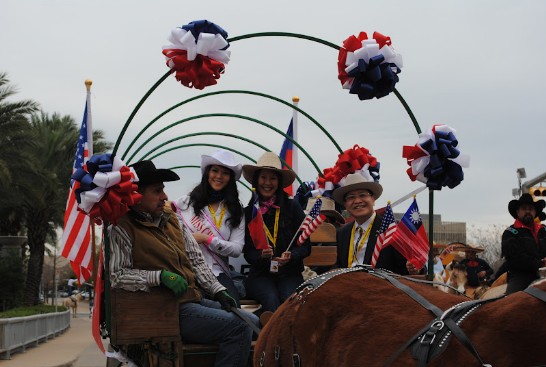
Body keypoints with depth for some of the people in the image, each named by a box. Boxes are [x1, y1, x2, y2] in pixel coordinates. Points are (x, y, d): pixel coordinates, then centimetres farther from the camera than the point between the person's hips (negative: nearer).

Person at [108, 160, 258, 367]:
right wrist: (160, 276, -24)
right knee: (238, 327, -19)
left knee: (254, 323, -2)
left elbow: (196, 261, 16)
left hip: (196, 300, 8)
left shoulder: (172, 220, 15)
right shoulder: (123, 229, -8)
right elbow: (117, 276, -16)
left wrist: (218, 291, 5)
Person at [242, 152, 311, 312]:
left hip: (289, 273, 0)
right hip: (260, 275, 0)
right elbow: (247, 252, 5)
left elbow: (306, 246, 3)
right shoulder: (248, 212, 6)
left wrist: (291, 256, -17)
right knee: (271, 300, -30)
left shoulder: (292, 207, 2)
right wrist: (261, 255, -17)